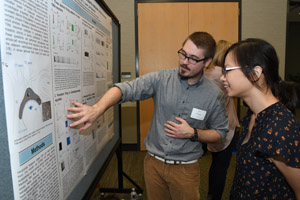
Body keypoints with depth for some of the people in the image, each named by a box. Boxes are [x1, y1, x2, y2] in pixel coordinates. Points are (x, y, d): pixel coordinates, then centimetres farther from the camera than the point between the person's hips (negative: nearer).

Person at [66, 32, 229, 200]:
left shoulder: (215, 95, -9)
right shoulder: (161, 79, -11)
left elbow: (220, 133, 2)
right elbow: (125, 89, -21)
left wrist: (193, 133, -16)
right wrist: (96, 109, -39)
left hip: (185, 169, -1)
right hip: (153, 163, 1)